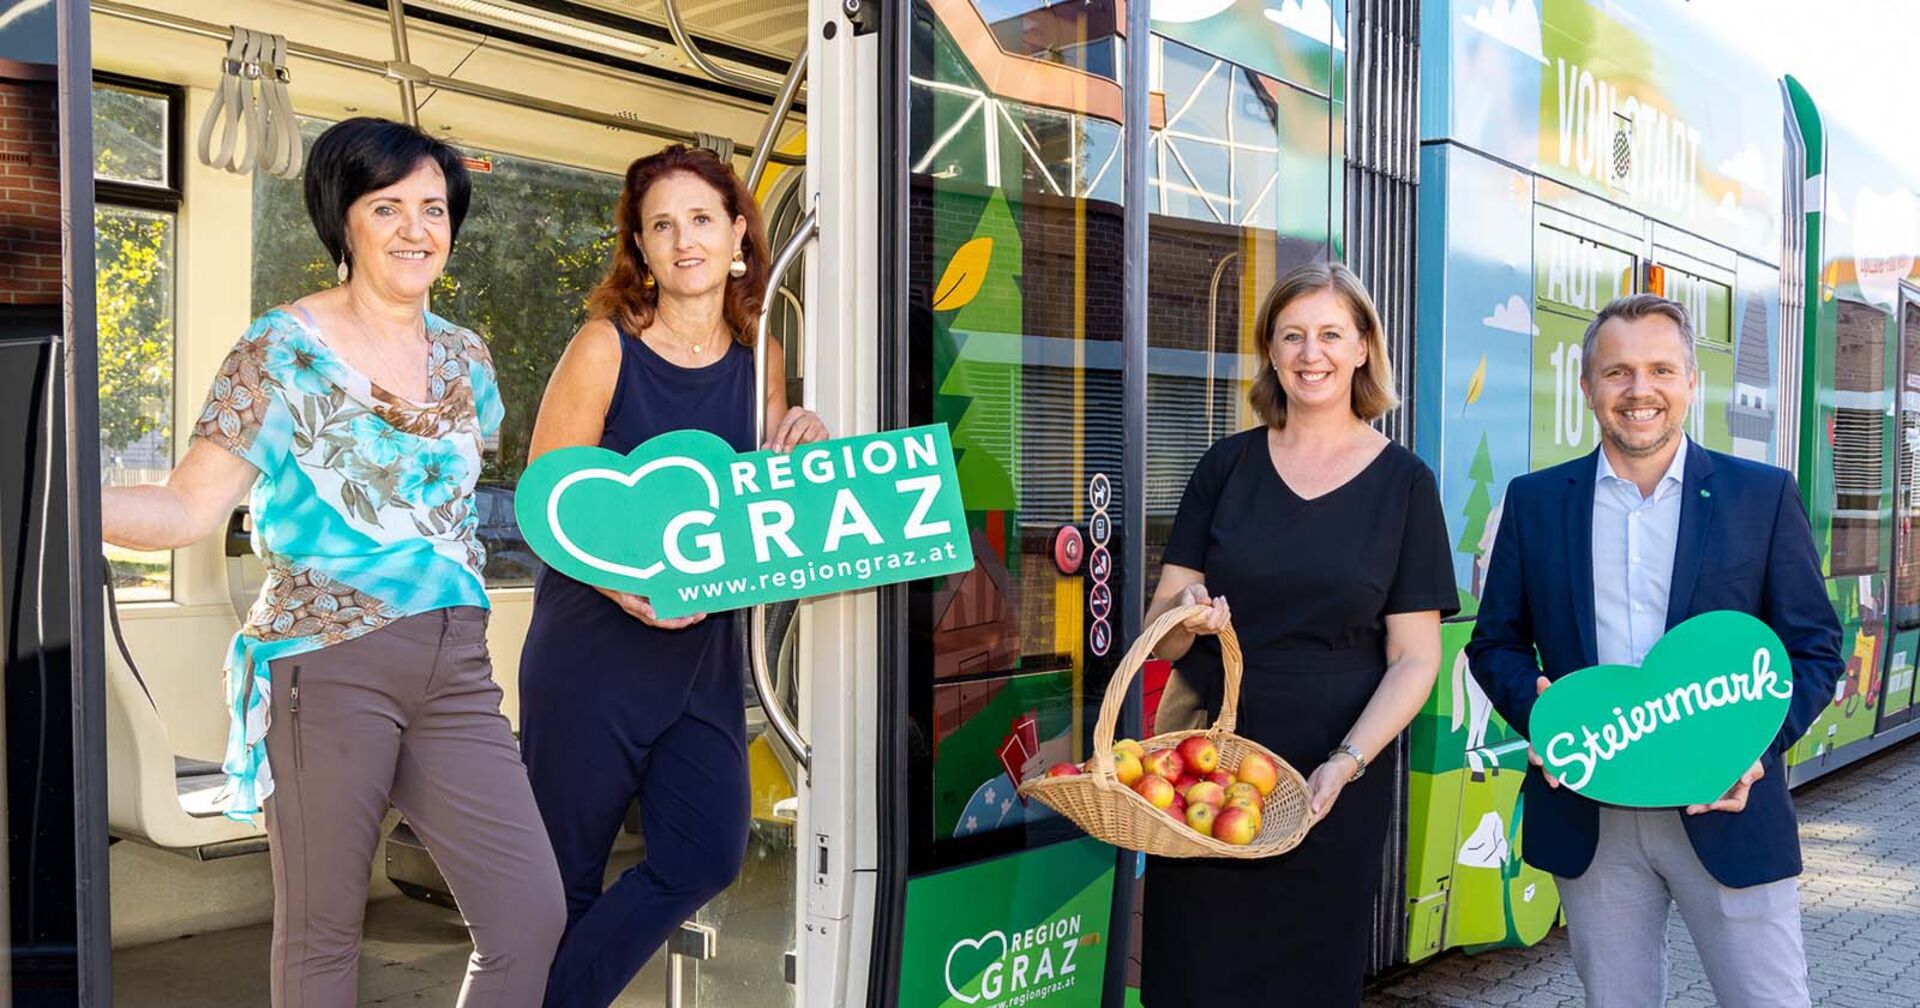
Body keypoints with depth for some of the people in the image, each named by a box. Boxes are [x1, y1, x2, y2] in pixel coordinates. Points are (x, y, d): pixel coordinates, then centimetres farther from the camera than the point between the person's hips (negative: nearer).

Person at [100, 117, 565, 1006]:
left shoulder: (462, 355, 14)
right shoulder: (281, 351, -1)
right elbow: (188, 510, -7)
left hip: (453, 668, 5)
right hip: (326, 662, -4)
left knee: (530, 917, -2)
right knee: (321, 934, 5)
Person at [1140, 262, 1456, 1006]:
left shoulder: (1403, 481, -1)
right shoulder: (1227, 464, 4)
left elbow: (1414, 658, -3)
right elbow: (1159, 630, 4)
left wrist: (1347, 764, -17)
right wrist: (1186, 615, -19)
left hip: (1332, 783, -1)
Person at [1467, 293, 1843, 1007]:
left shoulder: (1763, 495, 1)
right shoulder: (1534, 501, 5)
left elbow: (1815, 649, 2)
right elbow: (1495, 643, 8)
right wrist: (1534, 708, -12)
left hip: (1726, 805, -1)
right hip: (1587, 813, 2)